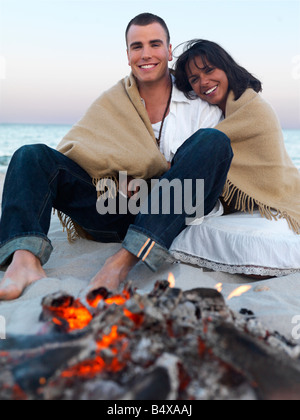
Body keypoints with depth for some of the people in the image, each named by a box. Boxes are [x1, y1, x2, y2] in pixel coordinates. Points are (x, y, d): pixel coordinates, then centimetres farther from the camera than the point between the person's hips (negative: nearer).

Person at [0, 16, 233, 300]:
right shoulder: (111, 101, 15)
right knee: (33, 156, -9)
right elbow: (70, 150, 2)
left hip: (170, 218, -1)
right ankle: (25, 261, -39)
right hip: (115, 217, 2)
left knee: (213, 140, -23)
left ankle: (126, 259, -37)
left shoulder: (201, 105, 11)